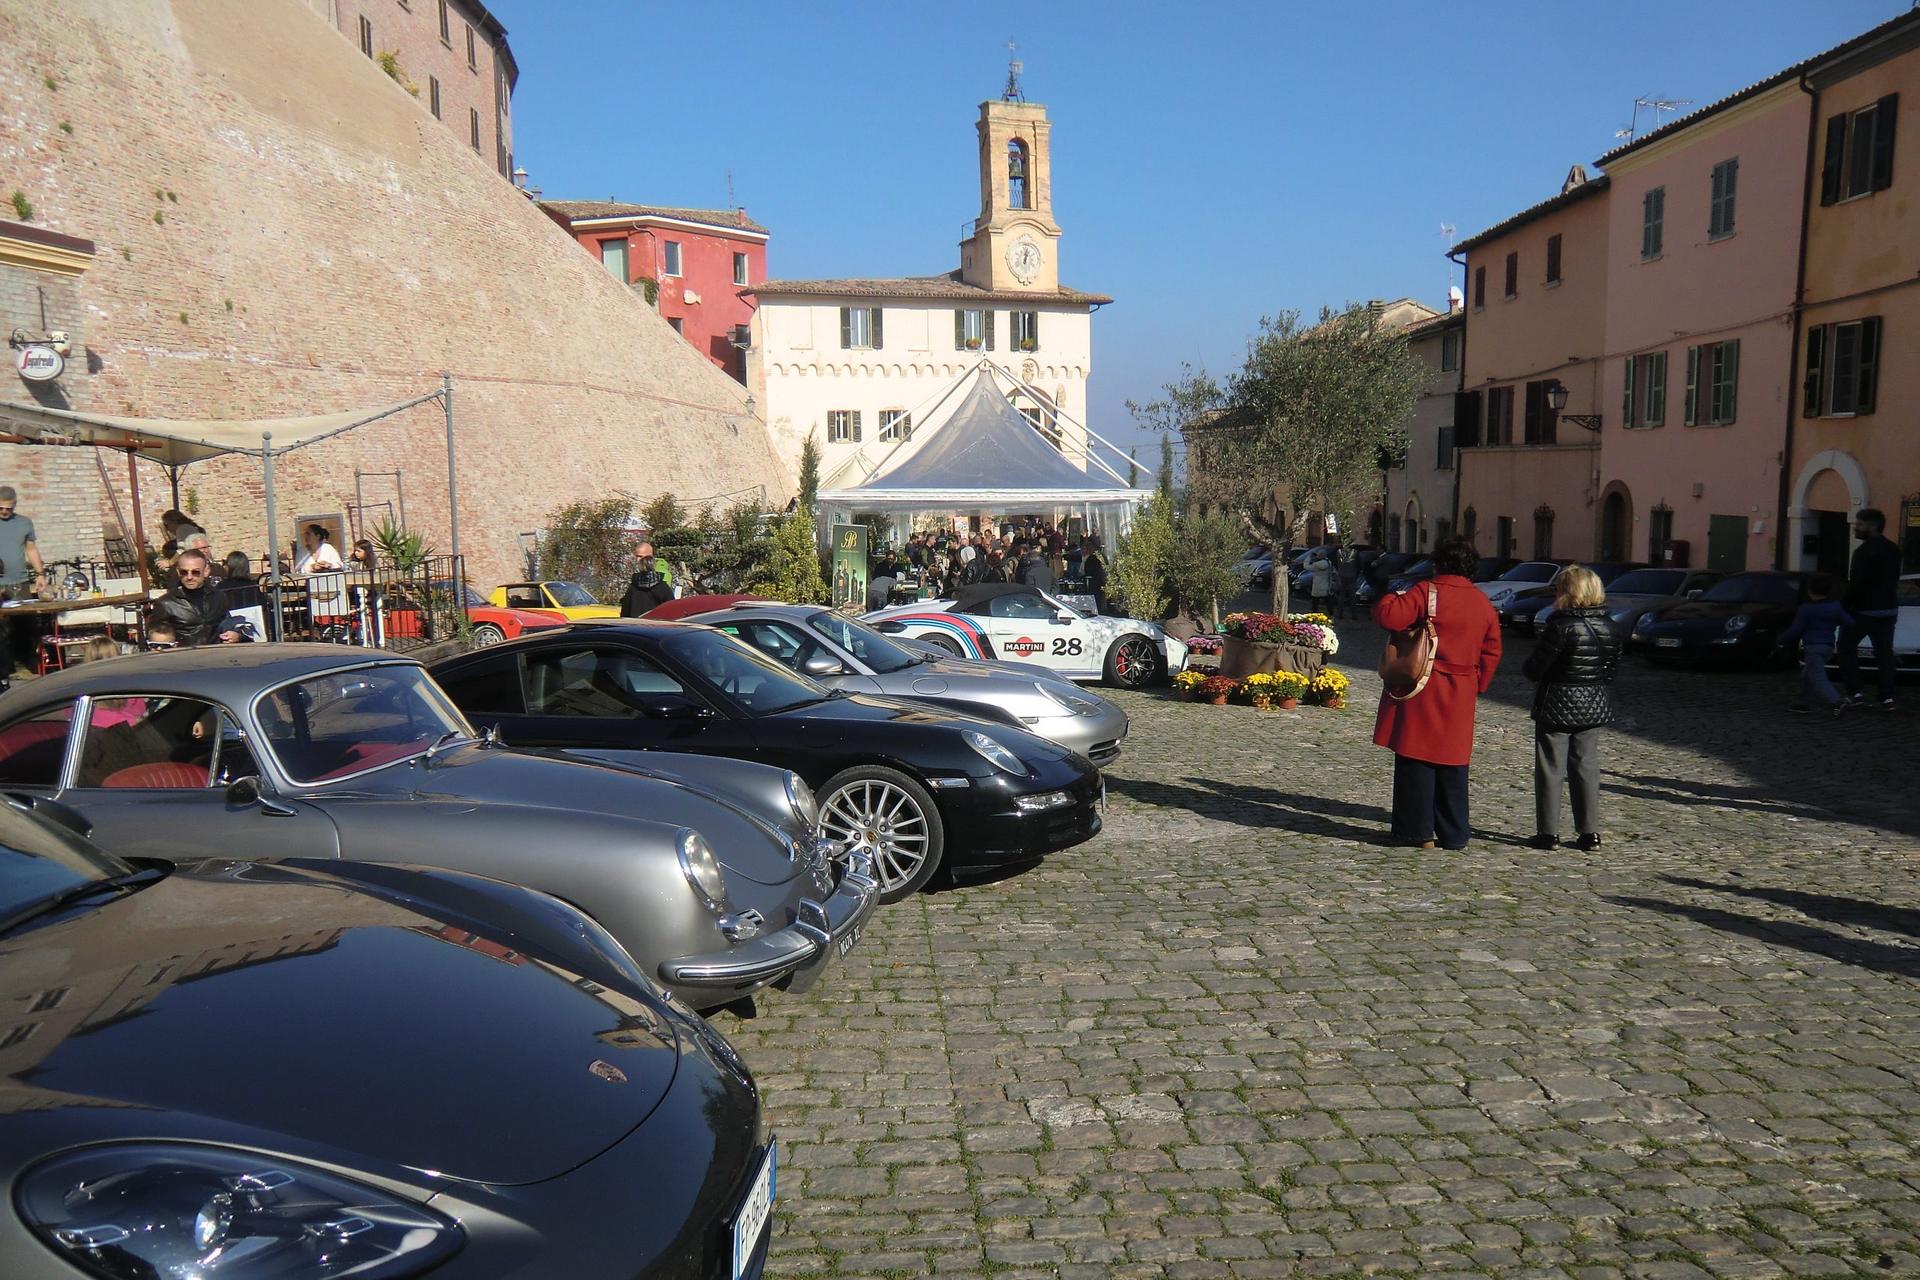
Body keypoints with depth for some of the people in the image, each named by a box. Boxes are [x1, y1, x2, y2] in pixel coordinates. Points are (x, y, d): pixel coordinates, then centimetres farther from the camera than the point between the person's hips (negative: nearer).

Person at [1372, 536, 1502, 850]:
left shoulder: (1426, 592, -10)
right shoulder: (1483, 603, 9)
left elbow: (1386, 614, -20)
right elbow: (1491, 653, 13)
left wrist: (1397, 595, 1)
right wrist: (1476, 687, 22)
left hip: (1421, 693, -5)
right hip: (1460, 700, 5)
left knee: (1416, 761, 2)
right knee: (1452, 764, 12)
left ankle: (1417, 831, 5)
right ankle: (1454, 834, 18)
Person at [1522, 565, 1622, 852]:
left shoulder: (1561, 626, -18)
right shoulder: (1609, 627, 2)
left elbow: (1534, 669, -16)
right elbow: (1613, 667, 10)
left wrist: (1537, 648, 4)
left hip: (1557, 708, -6)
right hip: (1595, 707, 6)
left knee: (1551, 769, 3)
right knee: (1587, 766, 13)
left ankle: (1548, 832, 5)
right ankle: (1590, 832, 14)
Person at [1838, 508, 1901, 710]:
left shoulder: (1864, 551, -18)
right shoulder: (1893, 549, 10)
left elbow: (1856, 584, -20)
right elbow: (1894, 580, 15)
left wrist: (1845, 606, -10)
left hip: (1864, 609, -7)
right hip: (1889, 609, 7)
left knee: (1847, 646, 7)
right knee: (1885, 652, 8)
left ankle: (1855, 693, 2)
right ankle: (1887, 697, 4)